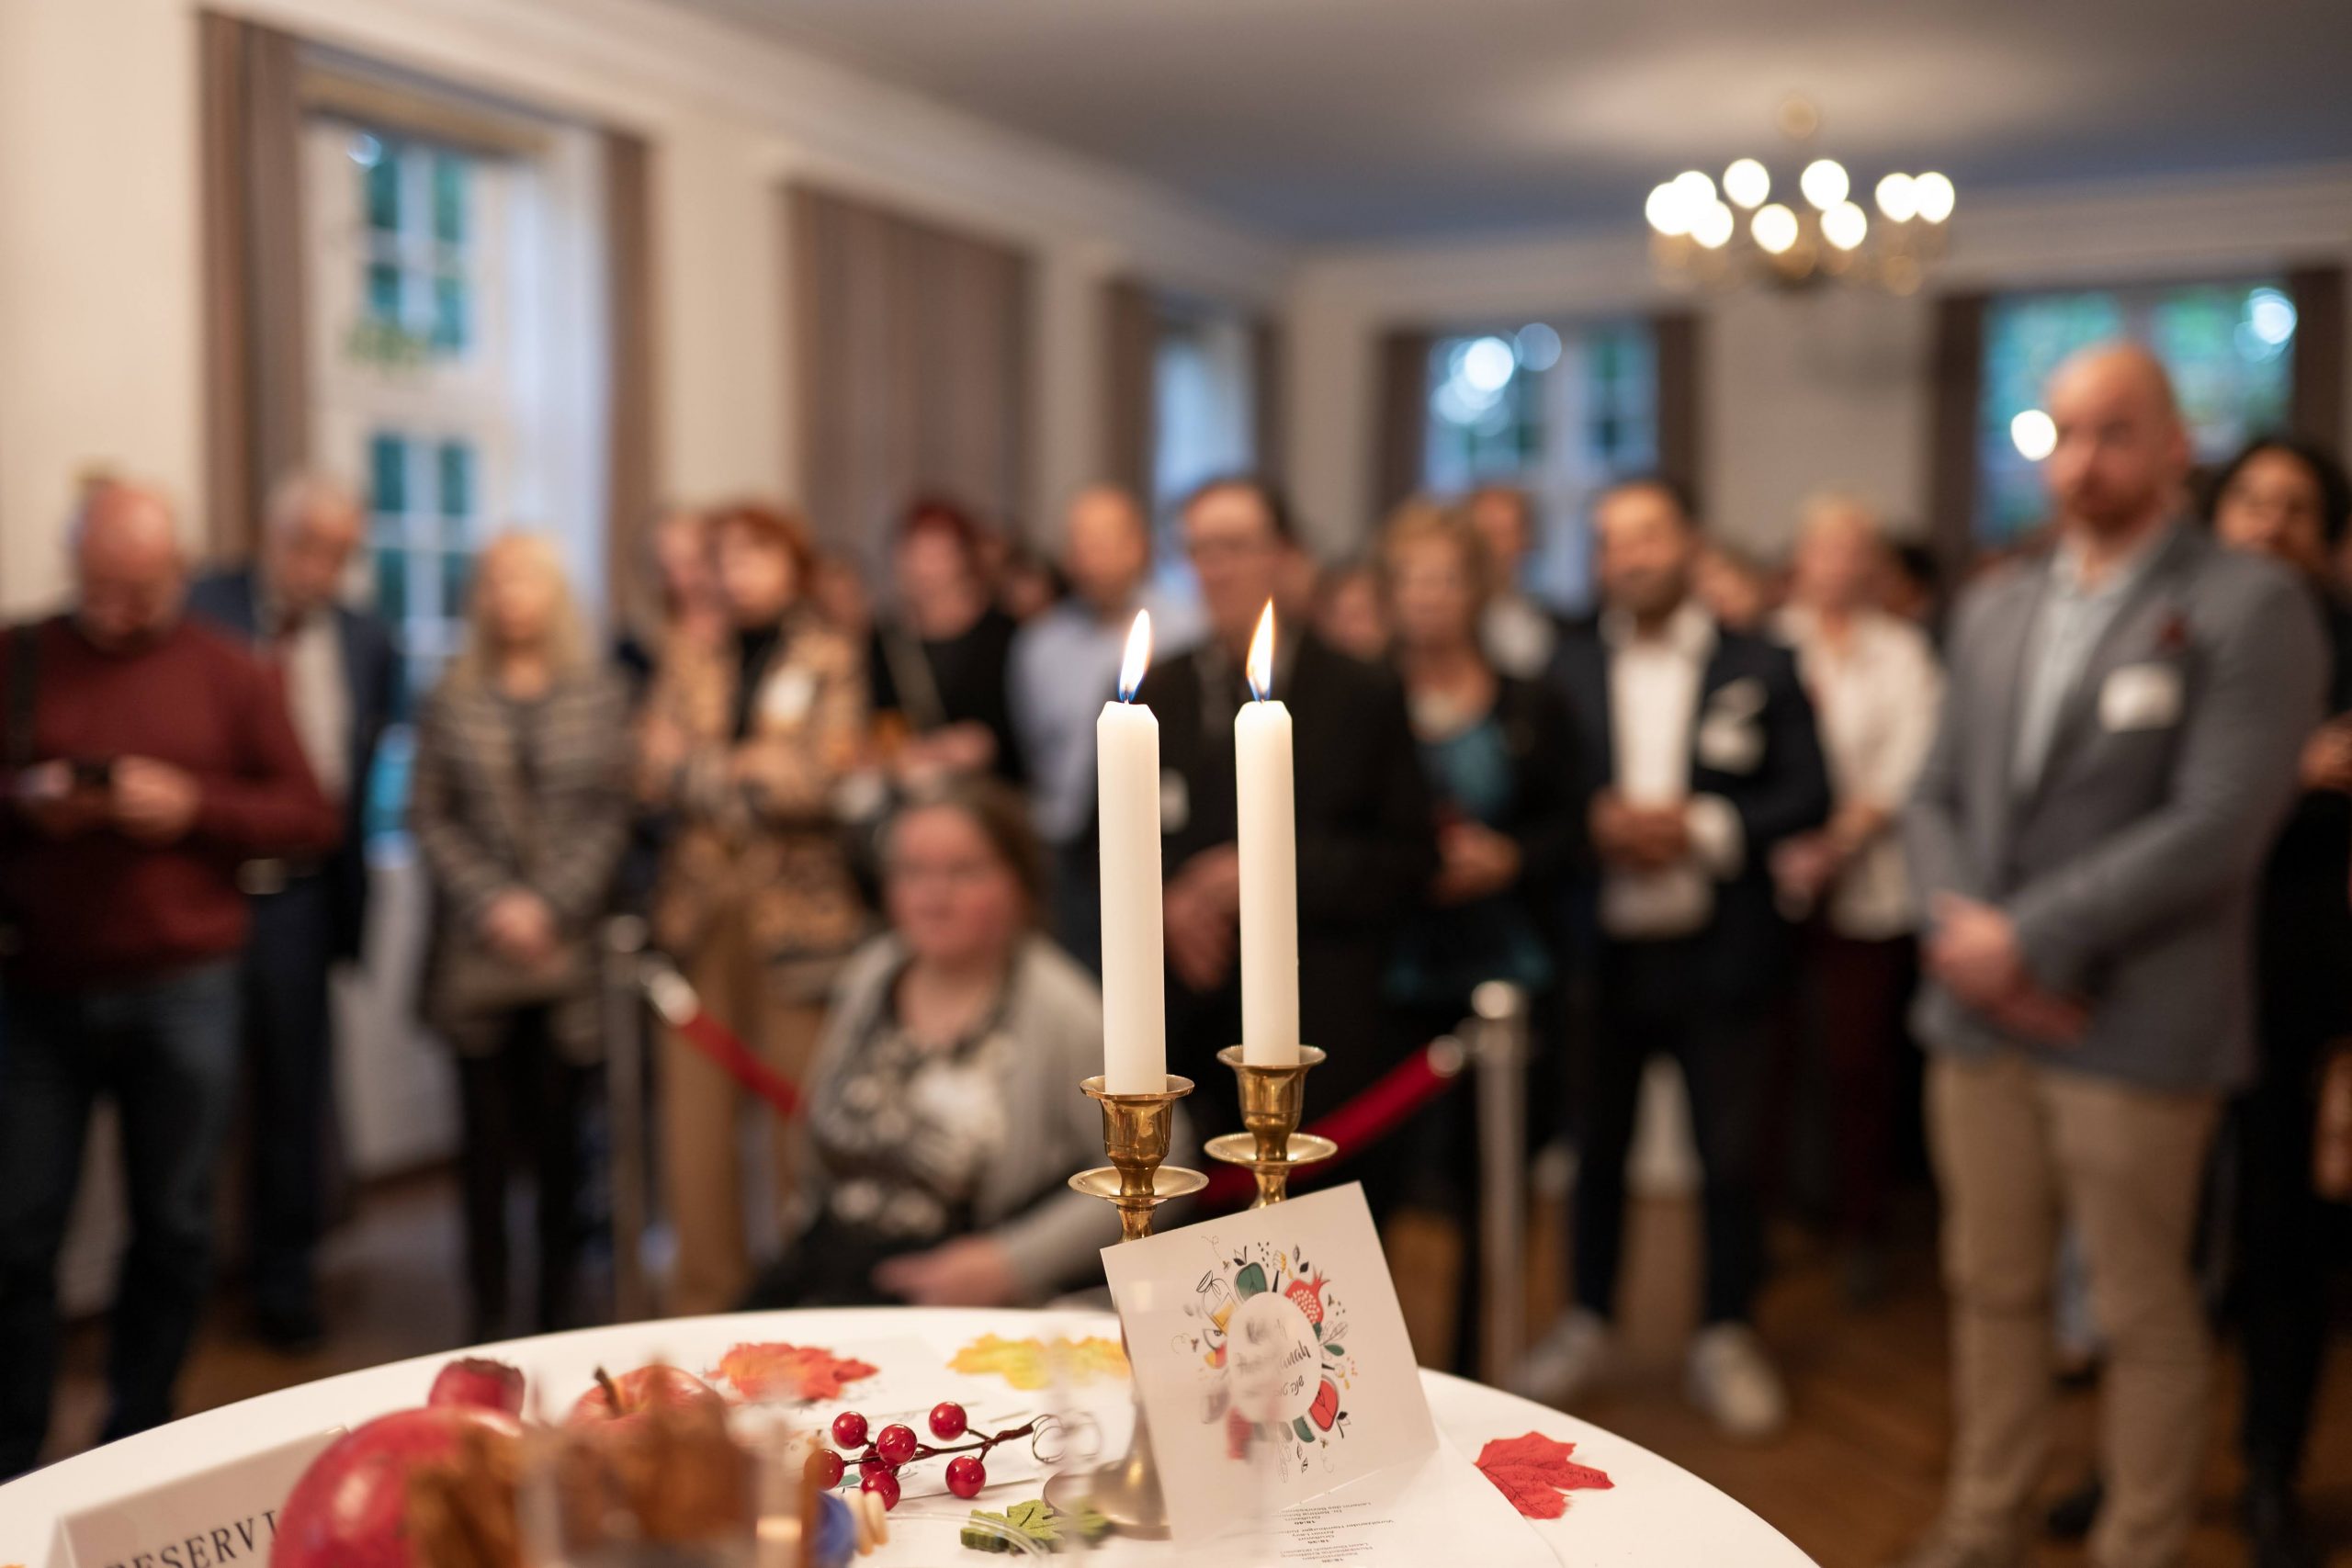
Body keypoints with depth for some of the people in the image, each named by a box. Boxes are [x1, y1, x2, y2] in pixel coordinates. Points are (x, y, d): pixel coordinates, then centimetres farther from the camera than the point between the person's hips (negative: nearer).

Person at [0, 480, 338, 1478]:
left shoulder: (231, 676, 4)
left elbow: (312, 818, 1)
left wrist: (193, 806, -13)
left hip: (182, 992, 0)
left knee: (173, 1228, 7)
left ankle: (137, 1445, 23)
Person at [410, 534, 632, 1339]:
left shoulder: (599, 693, 5)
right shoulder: (451, 699, 6)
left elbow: (611, 814, -1)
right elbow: (428, 815, 3)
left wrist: (550, 905, -10)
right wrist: (490, 905, -8)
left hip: (570, 940, 0)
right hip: (476, 947, 1)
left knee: (561, 1129, 3)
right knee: (486, 1129, 5)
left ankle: (559, 1308, 14)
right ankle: (487, 1315, 14)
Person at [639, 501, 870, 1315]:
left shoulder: (830, 660, 5)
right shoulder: (688, 660, 16)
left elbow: (826, 776, -8)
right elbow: (652, 770, 4)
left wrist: (704, 770, -4)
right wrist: (757, 775, -9)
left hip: (798, 908, -3)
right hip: (700, 904, 3)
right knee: (696, 1109, 2)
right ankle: (704, 1300, 13)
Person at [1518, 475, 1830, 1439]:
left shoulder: (1760, 668, 1)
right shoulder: (1565, 669, 4)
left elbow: (1807, 796, -3)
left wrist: (1703, 827, -16)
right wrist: (1596, 824, -15)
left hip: (1717, 954, -1)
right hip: (1598, 949, 1)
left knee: (1730, 1152, 6)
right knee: (1596, 1143, 12)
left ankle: (1726, 1338, 22)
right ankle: (1586, 1322, 28)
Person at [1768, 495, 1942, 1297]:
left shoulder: (1903, 652, 7)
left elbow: (1905, 769, -2)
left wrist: (1834, 845, -12)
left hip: (1866, 890, -1)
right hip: (1771, 885, 1)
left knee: (1860, 1062, 0)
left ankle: (1862, 1232, 13)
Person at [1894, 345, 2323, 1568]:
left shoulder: (2249, 608, -7)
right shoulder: (1994, 608, 13)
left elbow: (2215, 827, -16)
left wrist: (2027, 939, -15)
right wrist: (1961, 930, -6)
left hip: (2135, 1027, -5)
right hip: (1977, 1015, 6)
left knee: (2143, 1314, 7)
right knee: (1990, 1288, 15)